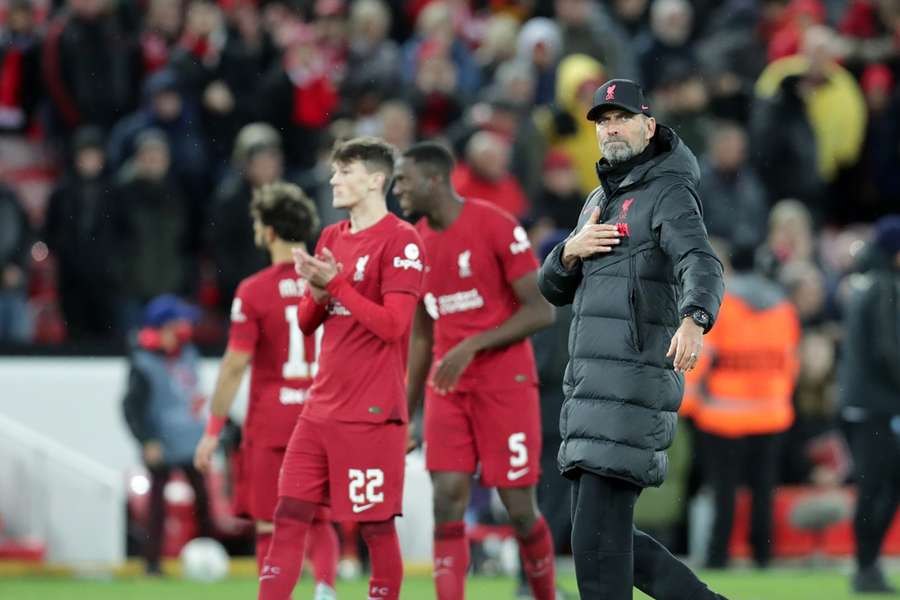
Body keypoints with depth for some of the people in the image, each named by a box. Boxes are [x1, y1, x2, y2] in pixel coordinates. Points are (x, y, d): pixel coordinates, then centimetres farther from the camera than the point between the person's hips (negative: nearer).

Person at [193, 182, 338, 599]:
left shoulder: (253, 291, -8)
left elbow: (235, 366, -9)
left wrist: (213, 431, -3)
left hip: (270, 423, -4)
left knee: (270, 525, 3)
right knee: (319, 520, 13)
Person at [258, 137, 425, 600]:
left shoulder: (400, 240, -9)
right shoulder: (332, 238, 15)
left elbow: (392, 324, -16)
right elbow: (306, 323, 17)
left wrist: (336, 283, -16)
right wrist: (316, 292, -4)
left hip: (372, 413, -7)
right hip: (322, 407, 7)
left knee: (375, 525, 0)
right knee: (289, 515, 2)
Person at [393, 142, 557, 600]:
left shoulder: (496, 227, -11)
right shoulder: (417, 242, 9)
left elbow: (541, 311, -13)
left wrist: (472, 345, -22)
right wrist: (406, 411, 16)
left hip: (505, 385, -5)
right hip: (447, 388, 5)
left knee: (519, 507, -1)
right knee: (447, 501, -8)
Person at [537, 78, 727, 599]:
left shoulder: (669, 193, -6)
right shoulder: (601, 201, 22)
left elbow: (702, 267, -24)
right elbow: (555, 290, 22)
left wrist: (694, 321, -46)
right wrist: (571, 251, -2)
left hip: (634, 381, -9)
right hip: (592, 382, 9)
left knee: (597, 537, -12)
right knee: (606, 537, 10)